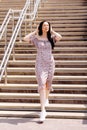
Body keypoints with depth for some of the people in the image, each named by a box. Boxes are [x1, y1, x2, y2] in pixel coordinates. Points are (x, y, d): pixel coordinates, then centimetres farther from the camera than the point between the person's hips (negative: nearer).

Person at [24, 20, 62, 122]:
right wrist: (35, 32, -5)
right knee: (42, 85, -12)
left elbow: (59, 37, -17)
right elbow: (25, 39, -16)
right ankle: (43, 111, -14)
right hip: (40, 64, -3)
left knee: (48, 84, 17)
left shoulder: (51, 38, 3)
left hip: (50, 63, 3)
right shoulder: (36, 38, -1)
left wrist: (52, 31, -2)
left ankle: (46, 99, 48)